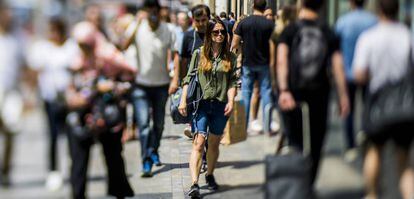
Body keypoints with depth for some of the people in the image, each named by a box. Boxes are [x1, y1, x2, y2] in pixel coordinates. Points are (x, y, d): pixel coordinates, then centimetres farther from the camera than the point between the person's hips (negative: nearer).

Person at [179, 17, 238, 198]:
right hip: (200, 103, -2)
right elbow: (188, 78, 5)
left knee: (214, 143, 12)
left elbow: (232, 82, 7)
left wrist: (231, 101, -7)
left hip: (220, 105, 2)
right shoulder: (199, 54, 3)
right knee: (199, 142, -13)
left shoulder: (229, 57, 8)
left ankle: (210, 175, 33)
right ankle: (194, 184, -20)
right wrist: (183, 101, -2)